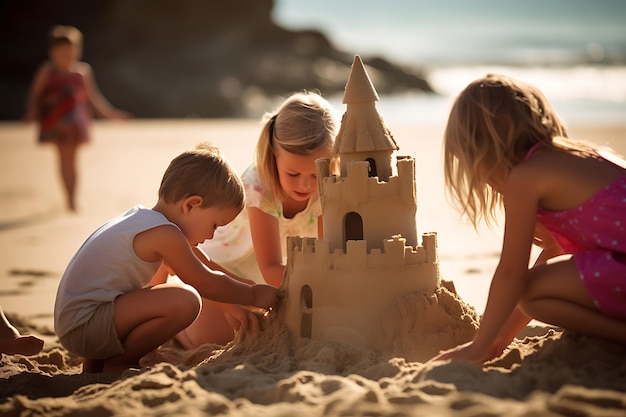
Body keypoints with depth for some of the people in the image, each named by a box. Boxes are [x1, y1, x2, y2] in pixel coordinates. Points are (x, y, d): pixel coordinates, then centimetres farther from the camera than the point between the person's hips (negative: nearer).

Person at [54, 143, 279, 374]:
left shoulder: (142, 218, 15)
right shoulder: (164, 234, -17)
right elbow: (205, 283, -8)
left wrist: (229, 303, 30)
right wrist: (253, 295, 5)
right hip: (84, 323, -11)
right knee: (185, 301, -25)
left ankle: (94, 367, 24)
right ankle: (115, 365, -7)